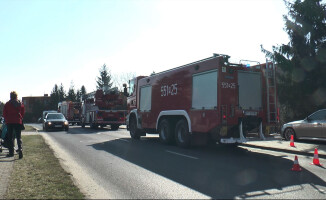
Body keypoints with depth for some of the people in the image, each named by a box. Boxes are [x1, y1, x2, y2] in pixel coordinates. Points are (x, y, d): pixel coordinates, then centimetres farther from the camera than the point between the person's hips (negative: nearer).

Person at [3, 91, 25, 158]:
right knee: (19, 137, 5)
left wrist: (6, 120, 15)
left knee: (10, 137, 6)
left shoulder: (7, 104, -3)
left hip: (9, 122, -1)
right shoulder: (21, 104, 4)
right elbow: (23, 113, 9)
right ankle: (20, 149, -16)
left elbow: (4, 113, 1)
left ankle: (11, 152, 9)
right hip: (18, 122, 2)